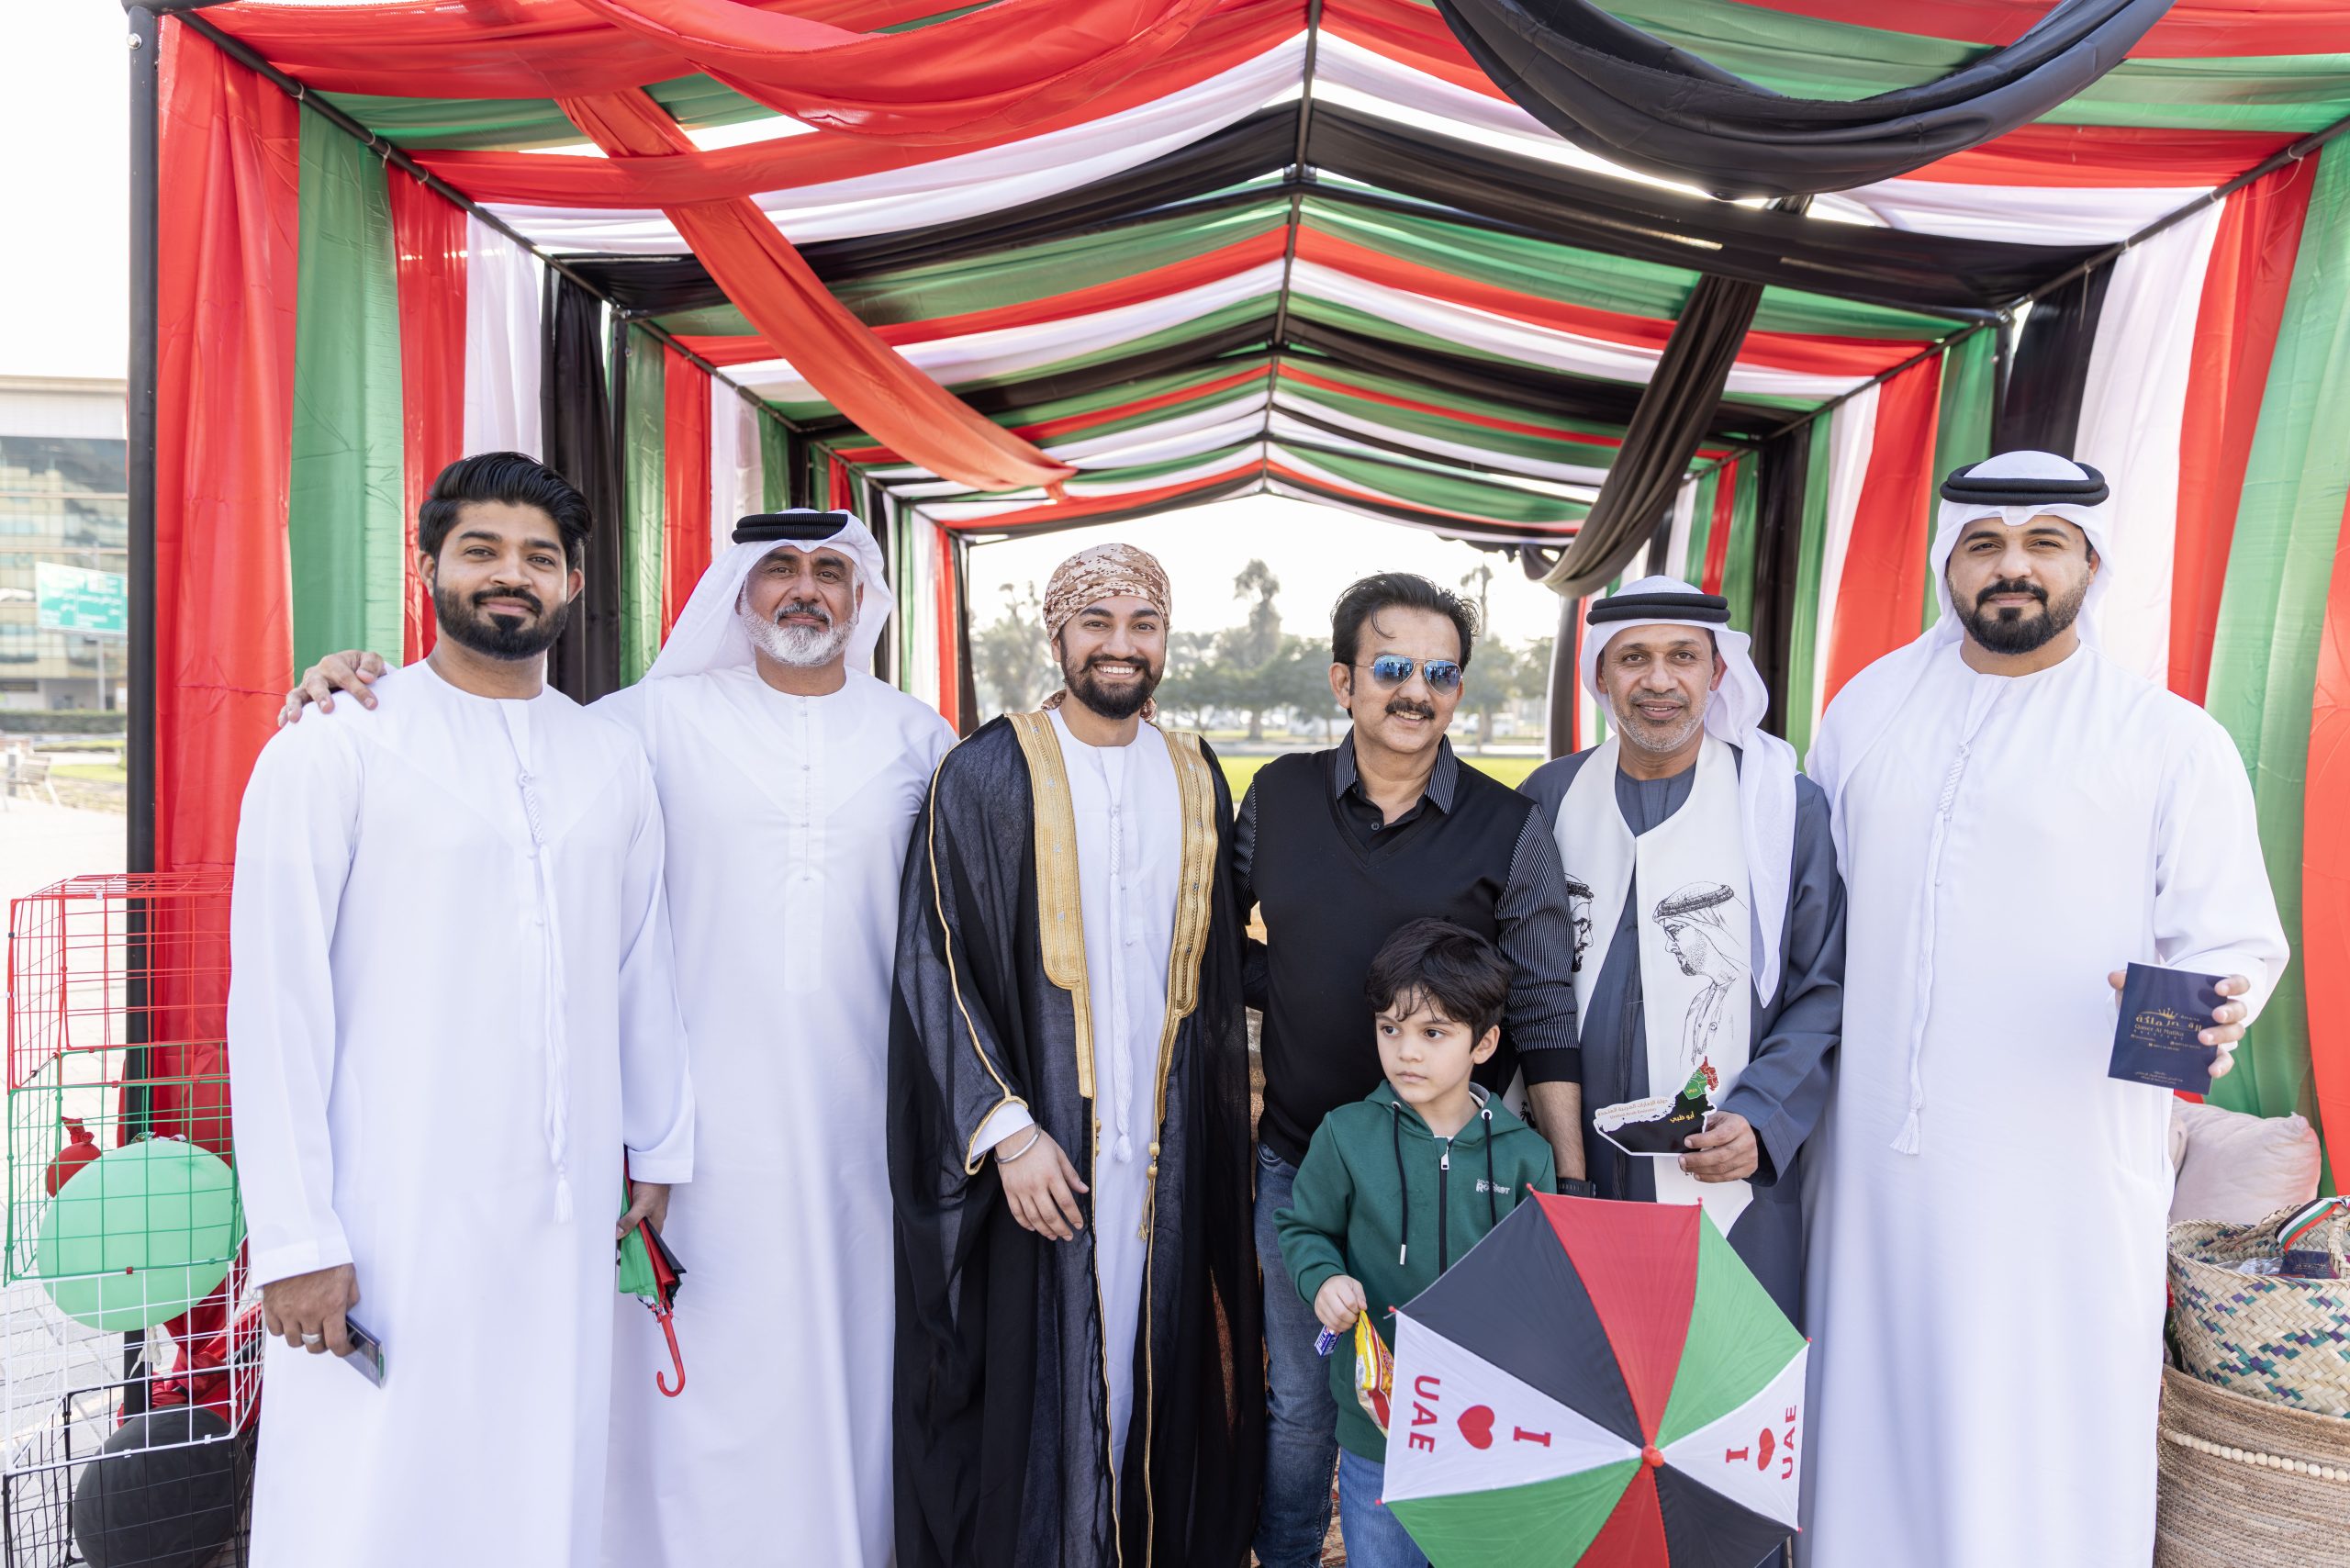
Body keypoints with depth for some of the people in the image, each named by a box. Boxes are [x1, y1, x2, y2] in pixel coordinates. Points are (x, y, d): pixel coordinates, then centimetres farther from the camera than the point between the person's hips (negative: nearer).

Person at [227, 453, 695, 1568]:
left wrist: (658, 1152, 15)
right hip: (392, 1225, -3)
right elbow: (277, 1003, -7)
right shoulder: (333, 750, -4)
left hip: (567, 1218, 4)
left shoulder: (613, 760, 9)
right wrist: (294, 1236, -10)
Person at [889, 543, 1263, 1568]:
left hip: (1167, 1139, 4)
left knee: (1149, 1361, 12)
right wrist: (1006, 1128, -15)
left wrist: (1220, 1127, 11)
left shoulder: (1196, 780, 9)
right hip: (1038, 1141, -3)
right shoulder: (988, 774, -5)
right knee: (1040, 1377, 4)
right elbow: (935, 961, -8)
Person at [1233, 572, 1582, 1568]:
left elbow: (1546, 1016, -5)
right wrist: (1277, 986, 2)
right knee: (1299, 1400, 18)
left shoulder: (1508, 829, -7)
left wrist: (1569, 1188, -7)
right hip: (1296, 1160, 2)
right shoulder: (1278, 795, 0)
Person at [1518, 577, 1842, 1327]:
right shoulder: (1550, 800, 6)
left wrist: (1762, 1120, -12)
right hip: (1568, 1180, 2)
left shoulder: (1785, 806, 1)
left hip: (1728, 1182, -2)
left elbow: (1824, 990, 1)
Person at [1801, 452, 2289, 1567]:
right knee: (1881, 1416, 14)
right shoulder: (1871, 703, 9)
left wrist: (2212, 1010, -23)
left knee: (2045, 1438, 4)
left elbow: (2234, 937, 0)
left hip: (2063, 1166, -3)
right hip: (1878, 1153, 3)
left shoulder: (2175, 741, -1)